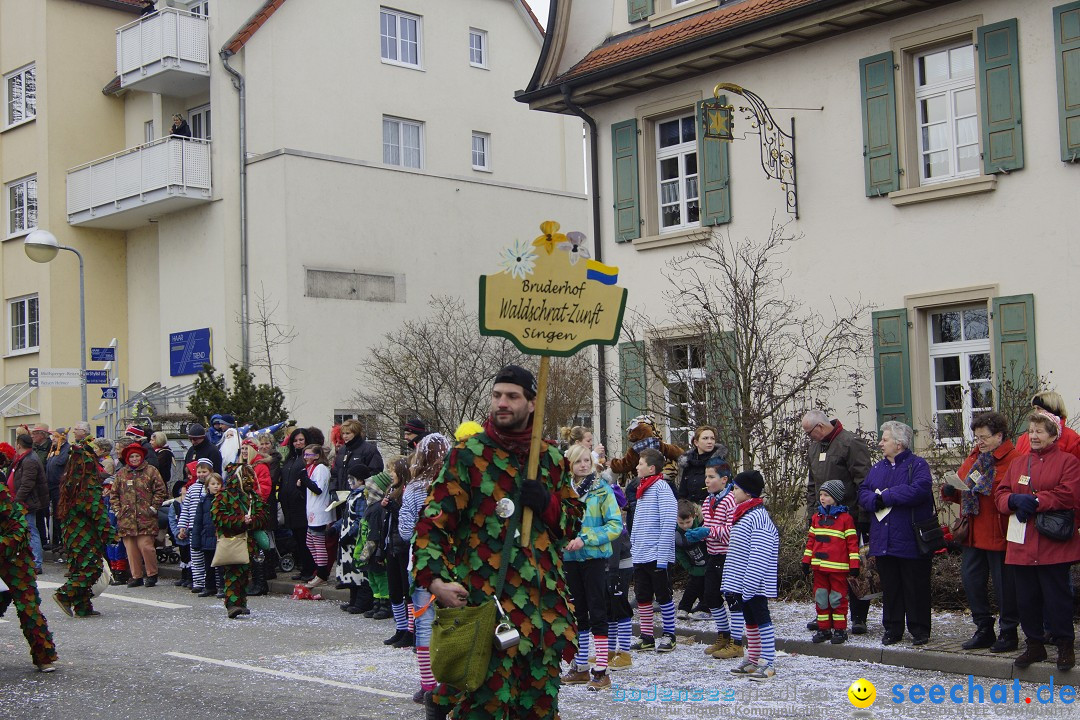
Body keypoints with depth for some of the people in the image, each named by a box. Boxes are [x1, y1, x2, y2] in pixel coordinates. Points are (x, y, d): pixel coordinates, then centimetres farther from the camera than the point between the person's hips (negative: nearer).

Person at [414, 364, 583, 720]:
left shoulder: (551, 458, 12)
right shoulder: (468, 455, -1)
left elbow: (573, 521, 19)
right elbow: (433, 520, -5)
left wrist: (547, 504, -3)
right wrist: (435, 578, -19)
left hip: (544, 599, 5)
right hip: (484, 598, -5)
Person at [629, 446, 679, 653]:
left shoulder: (661, 487, -13)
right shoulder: (642, 488, 15)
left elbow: (668, 523, -18)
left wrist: (662, 555, -21)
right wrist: (633, 547, 17)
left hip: (656, 556, -8)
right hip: (640, 556, 8)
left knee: (663, 596, 3)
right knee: (642, 597, 11)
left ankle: (669, 636, 13)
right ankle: (646, 637, 19)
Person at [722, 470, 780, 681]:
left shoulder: (758, 517, -18)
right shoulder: (744, 515, 15)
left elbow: (759, 557, -24)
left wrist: (748, 586, -25)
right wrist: (733, 585, 21)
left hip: (755, 584, -10)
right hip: (742, 584, 10)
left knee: (761, 620, -4)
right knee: (750, 620, 16)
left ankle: (769, 663, 0)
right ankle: (753, 659, 26)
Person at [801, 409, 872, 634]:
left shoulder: (850, 444, -11)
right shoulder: (814, 447, 15)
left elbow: (863, 483, -14)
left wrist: (864, 518, -16)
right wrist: (812, 514, 17)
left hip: (850, 518, -7)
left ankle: (858, 617, 8)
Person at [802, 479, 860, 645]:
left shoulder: (845, 518, -6)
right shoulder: (817, 517, 11)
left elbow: (852, 542, -6)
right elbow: (811, 540, 16)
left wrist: (854, 564, -9)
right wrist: (806, 560, 12)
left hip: (838, 568, -6)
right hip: (819, 566, 6)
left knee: (837, 599, 1)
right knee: (821, 598, 10)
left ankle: (840, 630, 10)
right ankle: (823, 629, 19)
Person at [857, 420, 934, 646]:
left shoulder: (917, 465, -5)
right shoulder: (878, 468, 16)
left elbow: (919, 490, -22)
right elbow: (863, 493, 10)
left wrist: (886, 496, -15)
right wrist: (876, 500, -13)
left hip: (911, 541, -6)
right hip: (884, 542, 6)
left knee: (916, 588, 2)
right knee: (890, 587, 11)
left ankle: (920, 630, 12)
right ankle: (892, 629, 20)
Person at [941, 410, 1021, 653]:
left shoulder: (1014, 460, -11)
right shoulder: (974, 457, 15)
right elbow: (959, 488, 20)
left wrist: (987, 489, -28)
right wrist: (949, 490, -1)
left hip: (999, 534, -8)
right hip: (973, 533, 8)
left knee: (1004, 585, 2)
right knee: (971, 579, 10)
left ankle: (1008, 633, 16)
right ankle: (984, 630, 23)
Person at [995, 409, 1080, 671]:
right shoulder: (1018, 463, 17)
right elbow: (1000, 494, 12)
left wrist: (1034, 501, -16)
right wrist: (1015, 500, -10)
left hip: (1053, 545, -5)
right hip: (1022, 544, 5)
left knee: (1057, 596, -2)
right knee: (1026, 598, 9)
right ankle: (1034, 645, 20)